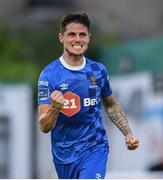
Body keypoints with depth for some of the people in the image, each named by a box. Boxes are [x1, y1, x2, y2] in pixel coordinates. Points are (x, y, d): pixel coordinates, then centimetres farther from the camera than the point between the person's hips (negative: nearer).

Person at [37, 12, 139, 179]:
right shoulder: (49, 74, -11)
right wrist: (54, 108, -35)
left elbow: (111, 106, 19)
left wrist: (128, 134, 6)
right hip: (64, 152, 0)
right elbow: (44, 127, -15)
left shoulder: (99, 71, 0)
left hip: (94, 148, 0)